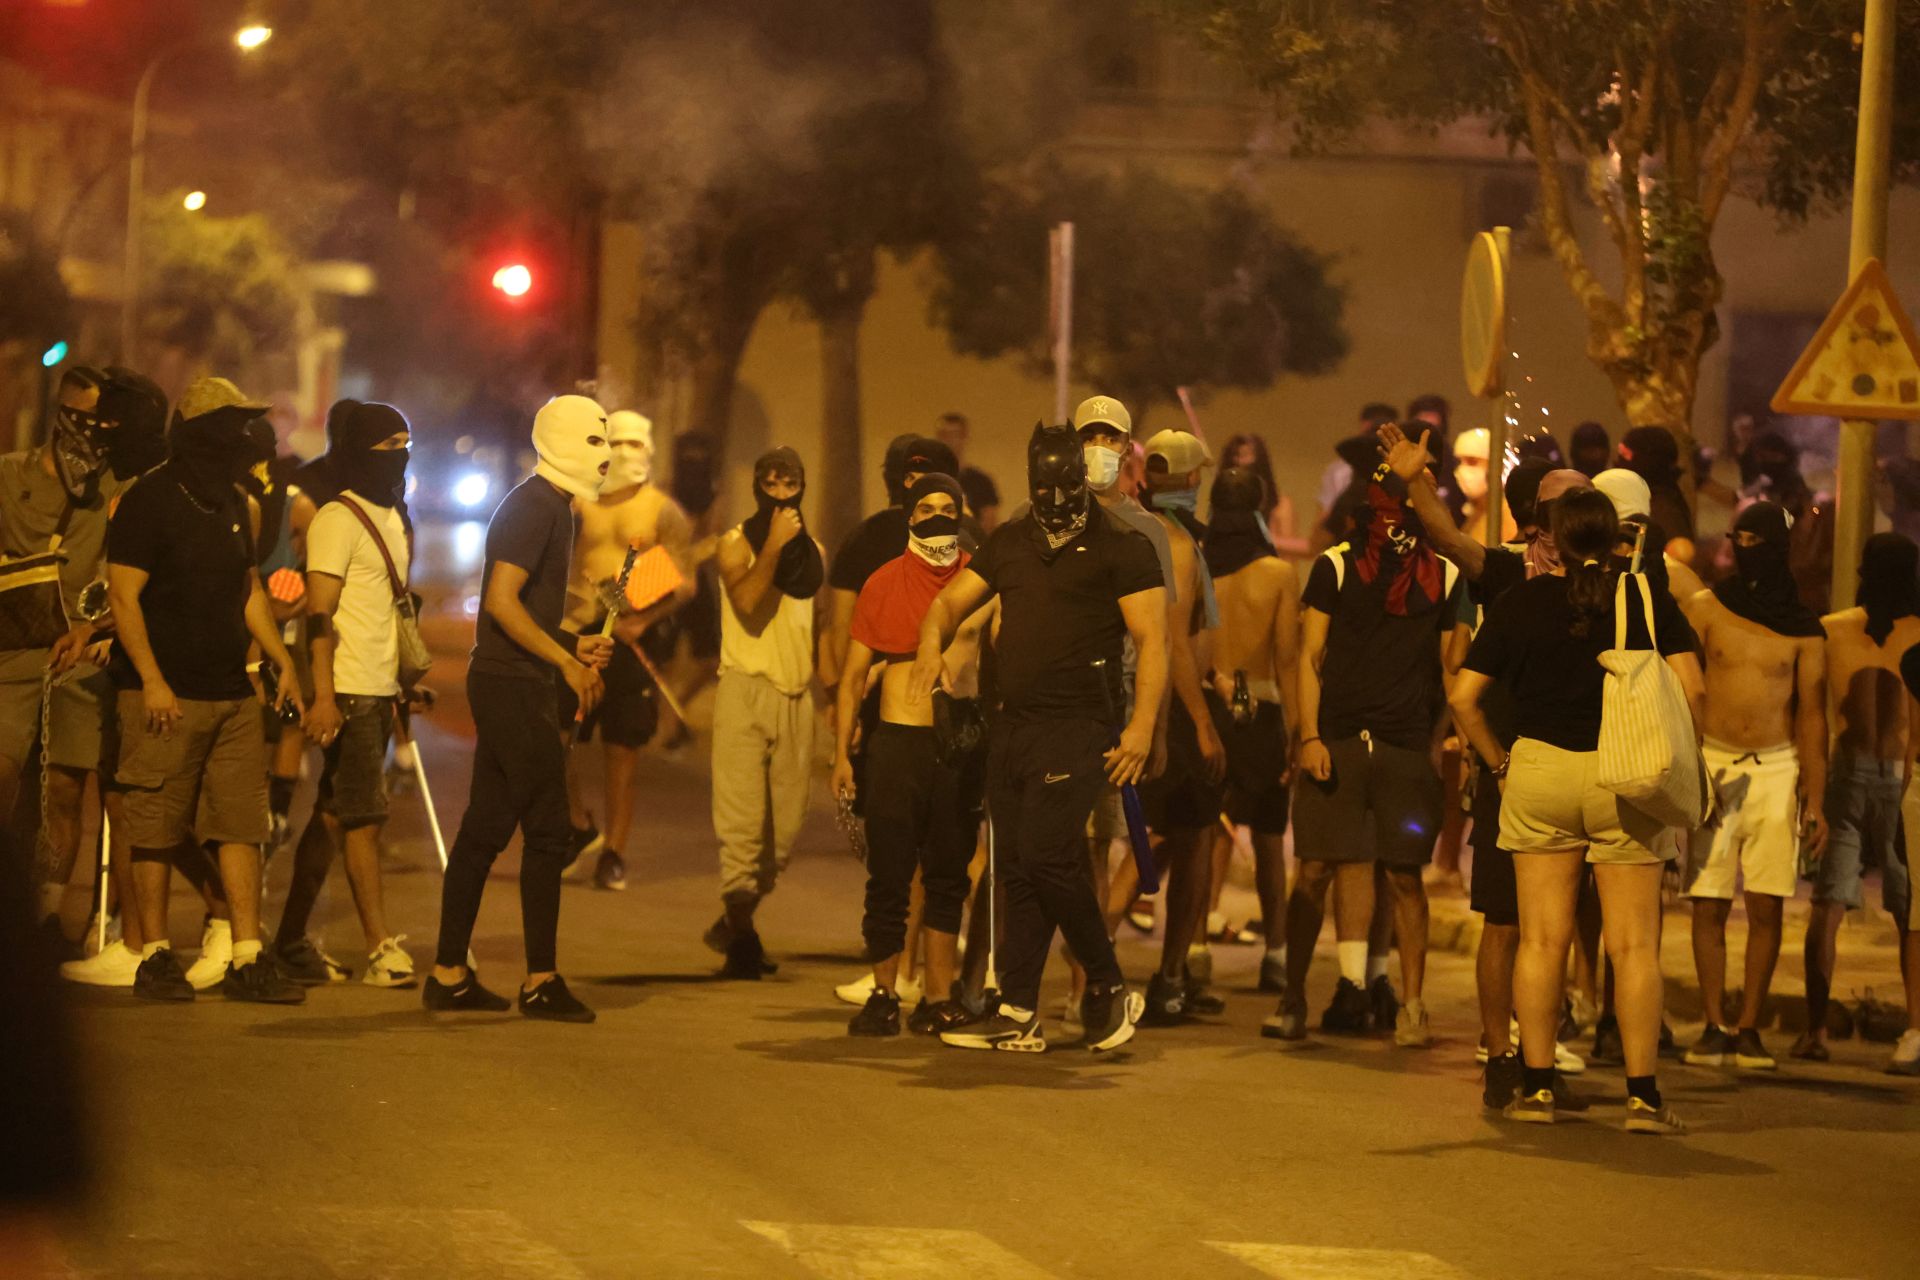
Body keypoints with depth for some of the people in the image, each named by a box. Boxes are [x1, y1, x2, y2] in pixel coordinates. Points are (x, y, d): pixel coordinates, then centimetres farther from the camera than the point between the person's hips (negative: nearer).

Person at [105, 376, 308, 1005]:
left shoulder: (230, 503, 15)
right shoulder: (149, 500, -8)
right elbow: (123, 597, -12)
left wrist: (283, 661, 17)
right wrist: (152, 681, -18)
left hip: (232, 694, 7)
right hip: (167, 696, -7)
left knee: (241, 827, 2)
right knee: (156, 833, -2)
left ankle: (247, 959, 2)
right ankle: (154, 958, 5)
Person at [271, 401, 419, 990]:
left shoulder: (391, 520, 18)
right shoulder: (337, 520, -9)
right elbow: (319, 614, -15)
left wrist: (407, 679, 18)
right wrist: (323, 695, -22)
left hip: (380, 692, 8)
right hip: (348, 692, -8)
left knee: (334, 815, 10)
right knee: (365, 815, -10)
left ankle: (292, 939, 15)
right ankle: (381, 948, -11)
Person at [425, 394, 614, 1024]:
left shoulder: (550, 506, 18)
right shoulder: (537, 507, -14)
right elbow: (502, 600, -22)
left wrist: (573, 645, 10)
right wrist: (568, 660, -19)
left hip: (505, 684, 10)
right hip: (515, 686, -10)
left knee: (485, 830, 10)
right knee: (546, 832, -6)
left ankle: (449, 974, 12)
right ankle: (541, 981, -3)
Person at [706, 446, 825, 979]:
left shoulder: (813, 551, 17)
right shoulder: (737, 543, 0)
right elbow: (746, 603, -18)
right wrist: (774, 545, -20)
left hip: (796, 695, 5)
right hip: (746, 689, -5)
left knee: (786, 825, 6)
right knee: (742, 819, -10)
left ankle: (733, 924, 21)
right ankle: (741, 935, -5)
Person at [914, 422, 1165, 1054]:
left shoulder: (1121, 547, -3)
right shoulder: (1010, 543, 16)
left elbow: (1152, 640, -7)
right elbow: (950, 600, 18)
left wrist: (1142, 725, -17)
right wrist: (931, 646, -5)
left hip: (1078, 728, -7)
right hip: (1013, 728, 7)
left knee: (1046, 856, -16)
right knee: (1016, 871, 6)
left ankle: (1109, 988, -1)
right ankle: (1018, 1015, 9)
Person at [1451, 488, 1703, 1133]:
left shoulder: (1521, 601, 2)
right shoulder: (1647, 600, -1)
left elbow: (1463, 696, 1)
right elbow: (1690, 688, -10)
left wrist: (1499, 763, 12)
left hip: (1538, 770, 1)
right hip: (1624, 781, -1)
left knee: (1542, 939, 7)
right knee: (1633, 945, 1)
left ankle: (1536, 1086, 7)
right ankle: (1642, 1095, -2)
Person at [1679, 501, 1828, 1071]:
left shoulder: (1804, 629, 4)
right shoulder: (1704, 609, 3)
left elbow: (1812, 715, 4)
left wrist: (1814, 800, -2)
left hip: (1776, 770, 0)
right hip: (1712, 767, 0)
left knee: (1767, 906, -2)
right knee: (1709, 905, -3)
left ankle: (1749, 1026, 6)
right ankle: (1714, 1025, 3)